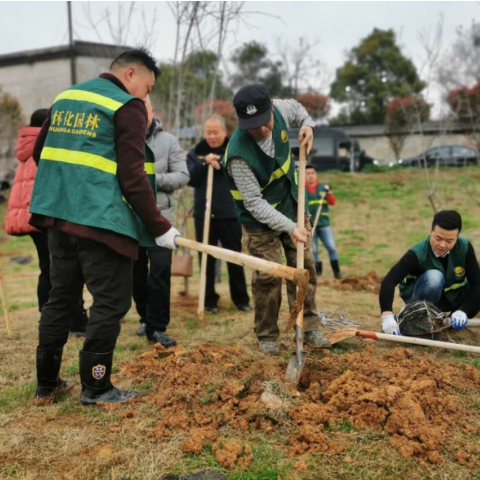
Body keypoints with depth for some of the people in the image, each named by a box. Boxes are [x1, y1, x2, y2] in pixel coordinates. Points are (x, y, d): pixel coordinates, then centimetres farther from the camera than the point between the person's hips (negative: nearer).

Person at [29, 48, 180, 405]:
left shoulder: (66, 97, 16)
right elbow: (132, 177, -13)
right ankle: (96, 388, 11)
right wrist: (159, 227, -8)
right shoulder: (128, 106, -6)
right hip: (101, 221, -8)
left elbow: (41, 151, 22)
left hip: (57, 214, 8)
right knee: (111, 302, 4)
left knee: (61, 297, 17)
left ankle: (47, 383, 26)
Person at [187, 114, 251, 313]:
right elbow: (189, 179, -6)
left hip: (230, 214, -1)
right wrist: (204, 163, -19)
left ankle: (241, 299, 16)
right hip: (203, 214, 1)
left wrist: (221, 162, -21)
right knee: (207, 259, 8)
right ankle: (209, 300, 18)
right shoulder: (195, 153, 6)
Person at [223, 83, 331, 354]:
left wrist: (307, 124, -8)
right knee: (269, 278, -5)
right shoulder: (239, 155, -33)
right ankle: (267, 336, 14)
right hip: (261, 220, -6)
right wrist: (289, 228, -33)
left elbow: (296, 108, 12)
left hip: (293, 208, 6)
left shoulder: (279, 111, -16)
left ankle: (309, 328, 18)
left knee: (305, 268, 7)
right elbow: (254, 203, -28)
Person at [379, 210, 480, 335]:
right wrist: (387, 316, -54)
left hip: (453, 296, 4)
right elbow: (388, 282, -39)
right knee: (433, 277, -36)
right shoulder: (417, 254, -29)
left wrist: (462, 311, -37)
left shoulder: (465, 248, -20)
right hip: (418, 298, -4)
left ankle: (456, 319, 3)